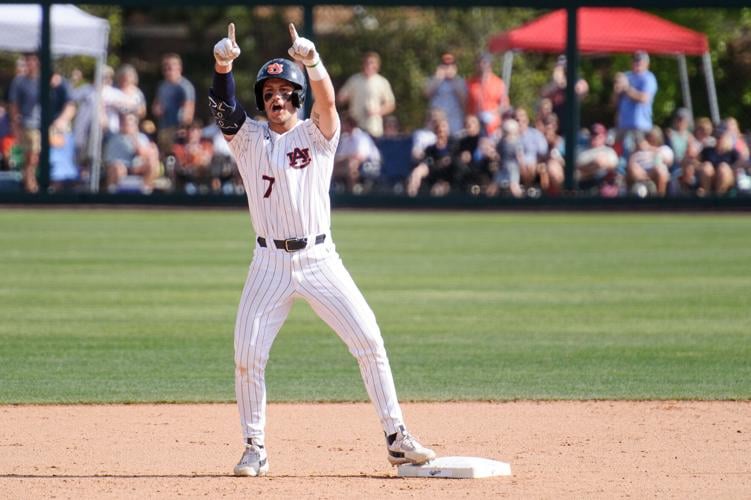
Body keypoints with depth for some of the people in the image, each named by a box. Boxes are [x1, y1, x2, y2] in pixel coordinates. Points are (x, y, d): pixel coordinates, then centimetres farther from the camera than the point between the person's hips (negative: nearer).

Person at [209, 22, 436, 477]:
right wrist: (223, 63, -29)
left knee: (370, 342, -7)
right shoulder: (249, 138, 7)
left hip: (320, 259, -1)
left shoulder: (317, 135, 4)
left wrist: (311, 59, -35)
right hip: (270, 264, 1)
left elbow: (327, 100, -16)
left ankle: (397, 439, -1)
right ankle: (255, 449, 9)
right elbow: (223, 108, -11)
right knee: (247, 356, -5)